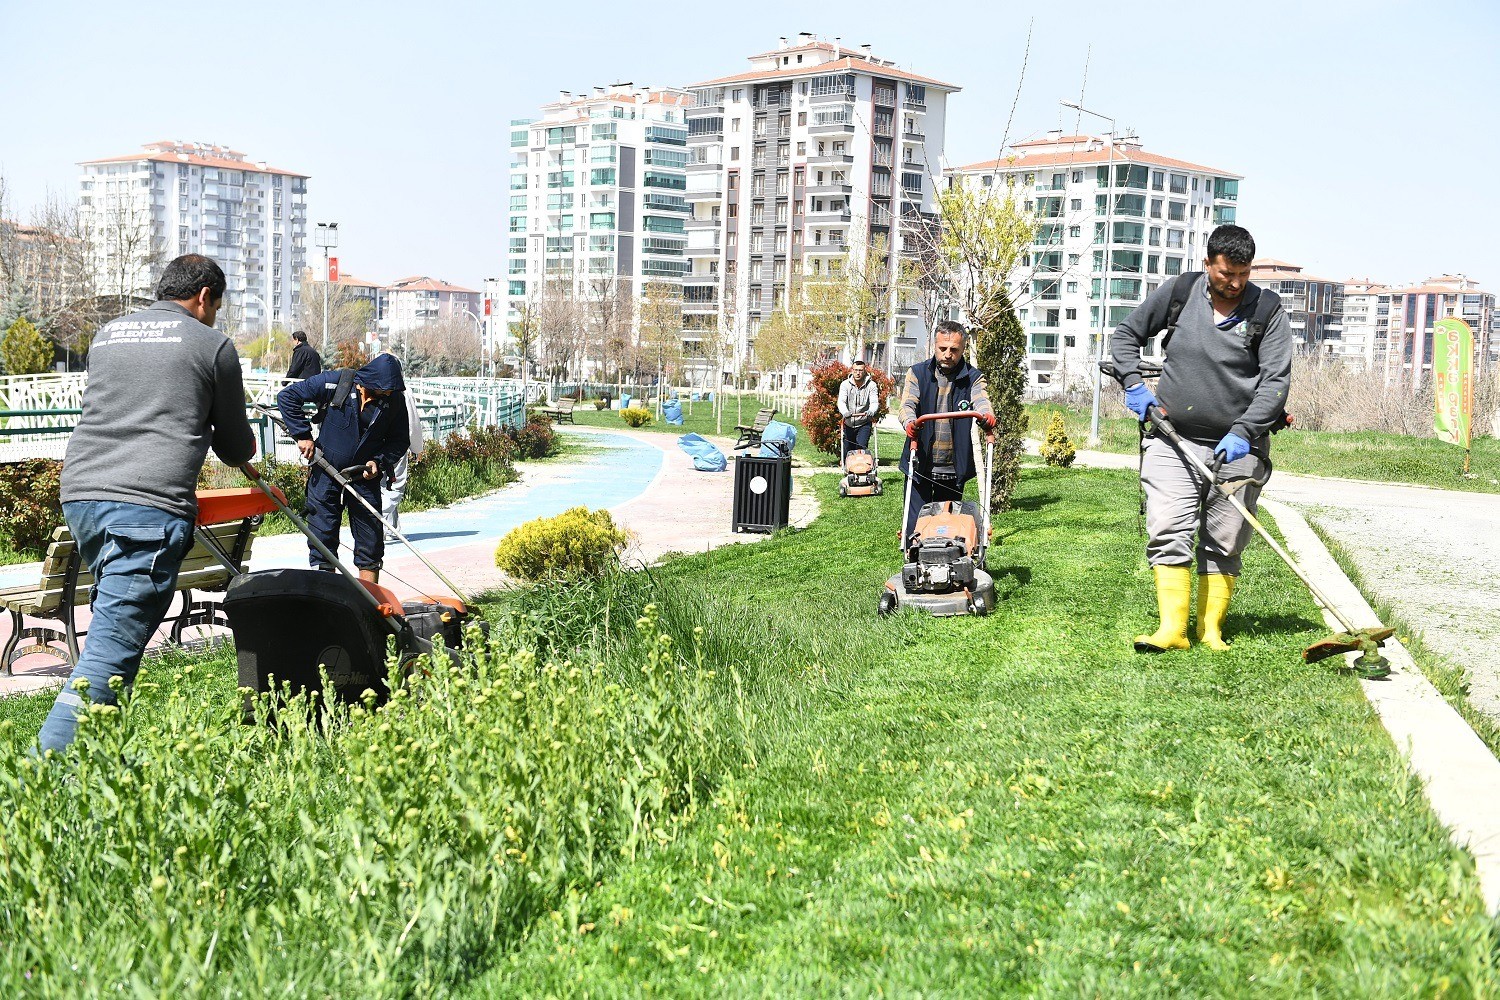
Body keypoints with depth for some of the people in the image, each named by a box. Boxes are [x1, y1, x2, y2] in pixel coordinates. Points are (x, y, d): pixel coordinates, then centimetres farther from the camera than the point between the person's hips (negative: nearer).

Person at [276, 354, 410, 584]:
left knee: (371, 539, 3)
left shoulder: (395, 399, -7)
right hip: (326, 471, -2)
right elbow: (287, 396, -8)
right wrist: (302, 435, -11)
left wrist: (380, 462, -13)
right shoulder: (334, 383, -15)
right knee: (323, 538, 1)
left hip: (365, 476, 2)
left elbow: (400, 440, 4)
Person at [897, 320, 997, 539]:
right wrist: (910, 422, -35)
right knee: (916, 524, -3)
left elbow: (981, 400, -16)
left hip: (954, 469, 1)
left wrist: (986, 414, -41)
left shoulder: (973, 378, 4)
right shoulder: (917, 373, 4)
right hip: (920, 465, -1)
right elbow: (907, 403, -10)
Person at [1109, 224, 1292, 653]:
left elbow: (1277, 378, -7)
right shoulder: (1179, 292, 3)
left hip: (1237, 445, -1)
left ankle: (1212, 629, 11)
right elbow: (1126, 333, 15)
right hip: (1173, 440, 1)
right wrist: (1133, 384, 1)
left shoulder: (1267, 310, -2)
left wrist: (1243, 431, -18)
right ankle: (1173, 629, -10)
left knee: (1223, 544, 3)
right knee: (1169, 533, -10)